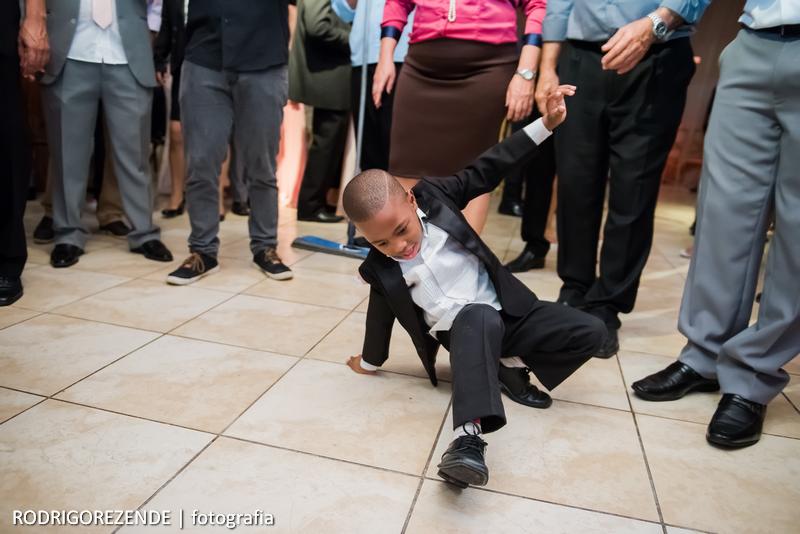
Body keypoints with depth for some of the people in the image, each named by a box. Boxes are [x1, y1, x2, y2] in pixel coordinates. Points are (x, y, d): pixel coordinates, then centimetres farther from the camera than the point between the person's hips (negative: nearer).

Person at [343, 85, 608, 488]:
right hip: (462, 329, -3)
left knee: (590, 332, -11)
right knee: (478, 318, -42)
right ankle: (468, 435, -51)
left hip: (504, 310, 4)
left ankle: (510, 367, 4)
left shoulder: (433, 197, -7)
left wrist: (545, 124, -8)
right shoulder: (381, 268, -7)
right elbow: (380, 314, 9)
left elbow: (487, 171, -4)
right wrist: (371, 362, 23)